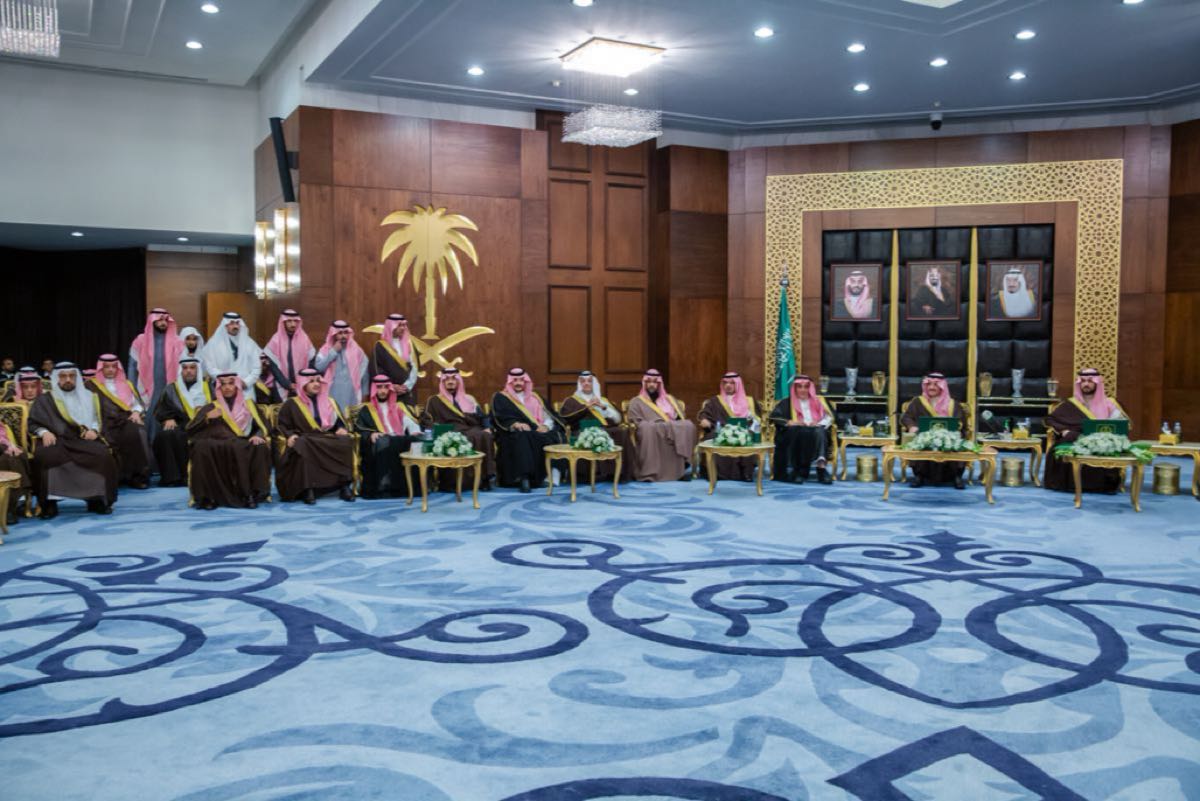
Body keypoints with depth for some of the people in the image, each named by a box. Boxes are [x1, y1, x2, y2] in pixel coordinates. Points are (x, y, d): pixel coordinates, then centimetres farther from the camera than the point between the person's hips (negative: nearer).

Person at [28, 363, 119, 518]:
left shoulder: (87, 397, 19)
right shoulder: (45, 399, 14)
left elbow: (98, 419, 19)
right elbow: (32, 423, 10)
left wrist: (94, 430, -2)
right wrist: (44, 432, -10)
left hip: (83, 439, 1)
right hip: (56, 440, -1)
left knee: (103, 455, -30)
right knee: (44, 456, -36)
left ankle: (96, 499, -18)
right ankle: (49, 503, -27)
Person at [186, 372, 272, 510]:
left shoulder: (249, 405, 22)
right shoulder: (210, 407, 19)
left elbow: (263, 427, 12)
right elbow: (191, 430, 9)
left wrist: (258, 436, -10)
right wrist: (207, 418, -8)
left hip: (243, 447, 1)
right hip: (216, 448, 0)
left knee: (259, 448, -32)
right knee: (202, 447, -34)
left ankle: (251, 493, -31)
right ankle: (207, 496, -31)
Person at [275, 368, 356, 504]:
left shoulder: (330, 402, 22)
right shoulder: (292, 404, 13)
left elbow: (341, 423, 24)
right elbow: (282, 425, 10)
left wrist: (342, 430, 0)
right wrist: (290, 435, -12)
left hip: (329, 440, 3)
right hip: (305, 440, -2)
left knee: (345, 442, -30)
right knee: (304, 446, -40)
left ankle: (345, 486, -33)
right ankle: (308, 490, -42)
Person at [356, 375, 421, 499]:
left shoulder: (399, 407, 27)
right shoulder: (366, 409, 20)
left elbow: (410, 423, 13)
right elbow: (359, 429, 6)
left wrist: (415, 432, -10)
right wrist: (371, 435, -15)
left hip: (400, 442, 2)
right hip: (379, 444, -2)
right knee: (382, 443, -40)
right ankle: (383, 486, -43)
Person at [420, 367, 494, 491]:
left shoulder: (469, 399, 26)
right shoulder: (435, 401, 18)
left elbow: (482, 417, 20)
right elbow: (426, 420, 7)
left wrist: (487, 428, 0)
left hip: (472, 430, 3)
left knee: (486, 437, -32)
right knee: (473, 438, -36)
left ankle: (485, 476, -32)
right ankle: (472, 478, -37)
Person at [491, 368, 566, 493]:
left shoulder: (534, 397, 25)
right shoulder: (500, 398, 13)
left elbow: (548, 416, 14)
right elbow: (500, 418, -6)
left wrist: (545, 426, -10)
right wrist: (515, 424, -26)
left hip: (539, 432, 4)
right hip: (514, 434, -4)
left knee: (557, 437, -29)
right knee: (522, 438, -41)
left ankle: (552, 475, -36)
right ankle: (524, 478, -51)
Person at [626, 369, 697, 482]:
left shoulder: (670, 399, 26)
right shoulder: (637, 402, 15)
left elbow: (681, 418, 18)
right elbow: (637, 424, 0)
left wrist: (672, 426, -6)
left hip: (674, 430, 3)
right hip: (651, 432, -3)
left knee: (688, 426, -28)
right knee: (649, 429, -39)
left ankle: (681, 468, -30)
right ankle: (649, 472, -40)